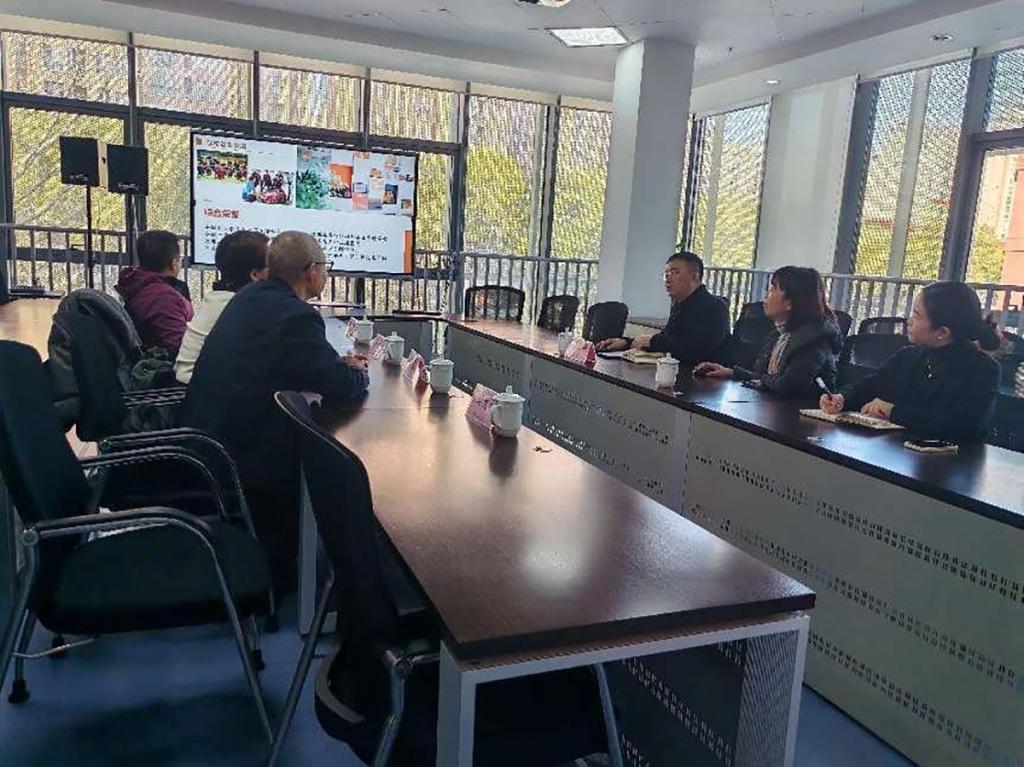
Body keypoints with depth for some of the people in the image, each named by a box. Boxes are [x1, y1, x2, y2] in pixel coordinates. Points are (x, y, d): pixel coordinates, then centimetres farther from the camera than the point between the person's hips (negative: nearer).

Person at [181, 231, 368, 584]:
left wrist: (339, 363, 12)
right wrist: (357, 371, -1)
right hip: (240, 455, -9)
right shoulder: (296, 316, -22)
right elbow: (341, 386, -25)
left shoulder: (251, 296, 6)